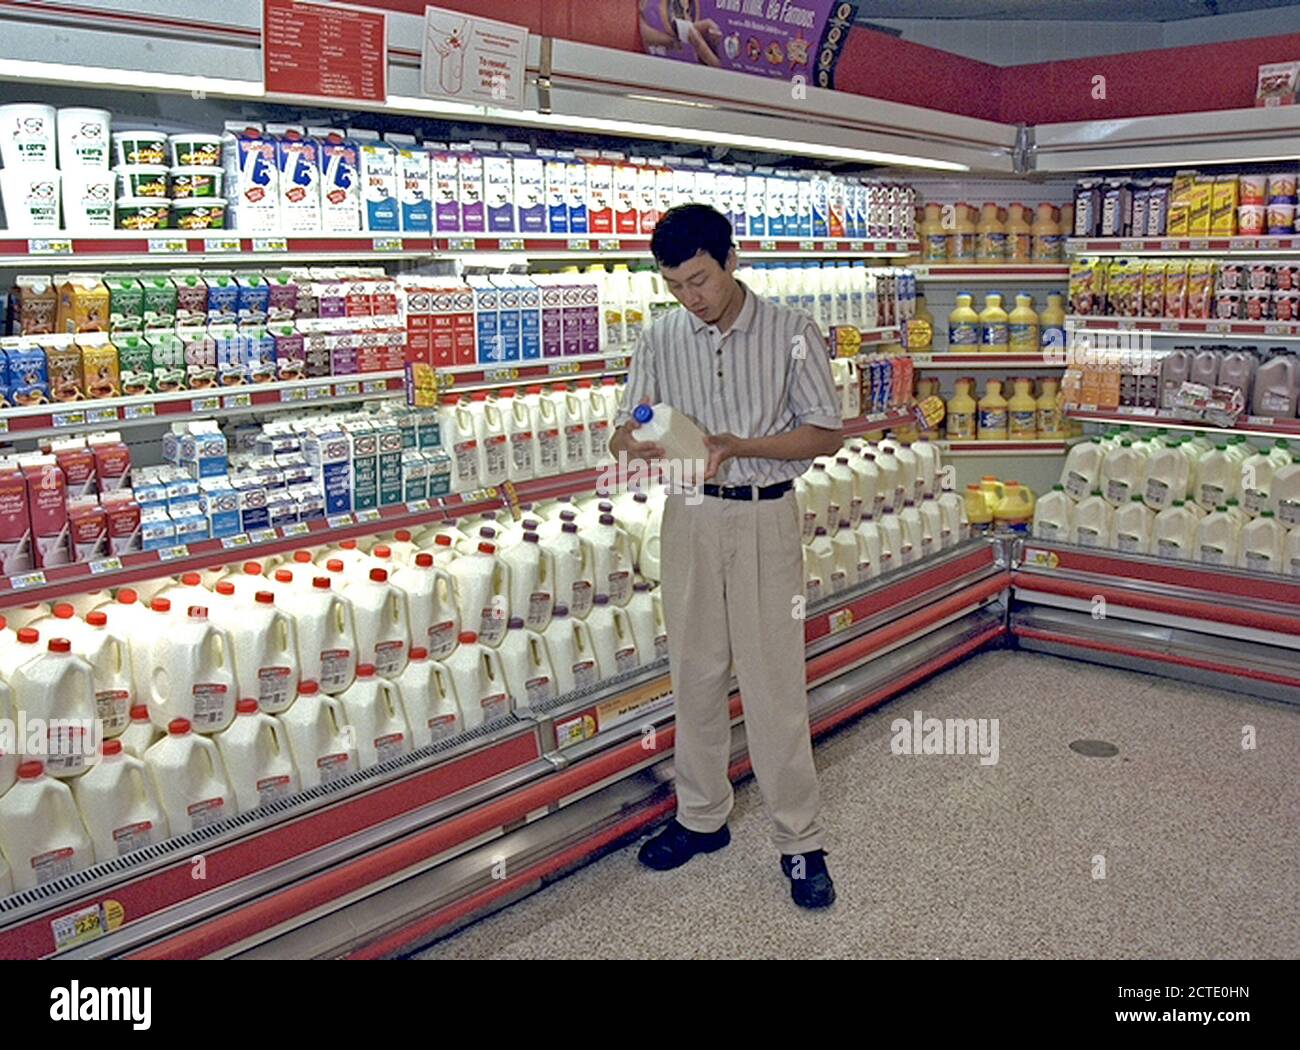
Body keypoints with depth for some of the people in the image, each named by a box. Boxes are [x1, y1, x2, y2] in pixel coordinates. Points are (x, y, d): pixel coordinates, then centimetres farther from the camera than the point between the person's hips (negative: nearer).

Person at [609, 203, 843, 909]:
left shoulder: (790, 332, -6)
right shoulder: (660, 339, 4)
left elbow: (826, 434, -6)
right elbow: (624, 430, 6)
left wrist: (740, 446, -21)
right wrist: (637, 444, -20)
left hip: (765, 517, -3)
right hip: (689, 516, 4)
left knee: (774, 683, -1)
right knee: (695, 673, 11)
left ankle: (800, 841, 12)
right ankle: (701, 817, 28)